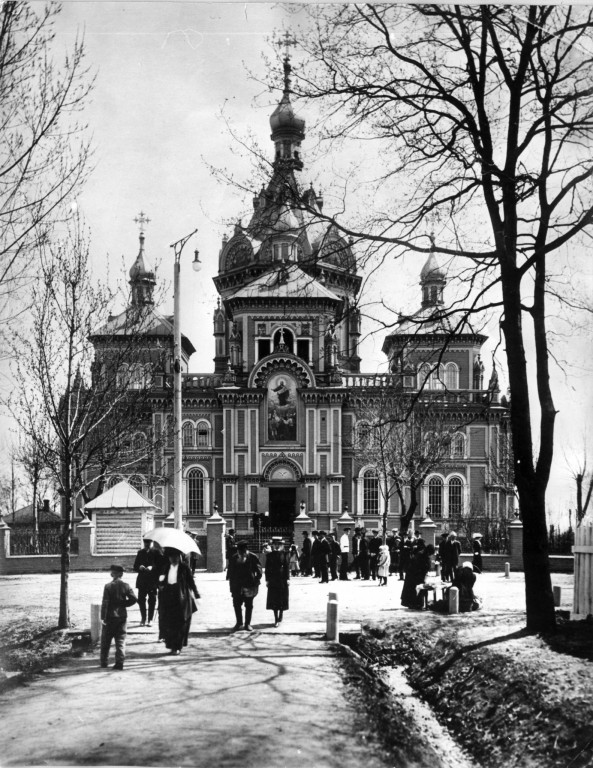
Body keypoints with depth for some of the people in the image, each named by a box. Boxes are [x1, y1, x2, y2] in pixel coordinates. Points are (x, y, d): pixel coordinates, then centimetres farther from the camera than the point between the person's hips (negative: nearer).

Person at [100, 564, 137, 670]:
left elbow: (105, 602, -13)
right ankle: (119, 662, -2)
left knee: (106, 641, 11)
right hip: (122, 617, 2)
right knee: (121, 640, 5)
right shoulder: (126, 586, -2)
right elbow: (133, 599, -6)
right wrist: (124, 604, 7)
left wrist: (103, 617, -10)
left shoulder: (108, 586, -10)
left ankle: (104, 662, 16)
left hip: (110, 617, -2)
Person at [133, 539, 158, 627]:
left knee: (152, 600, -2)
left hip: (153, 581, -3)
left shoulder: (156, 553, 2)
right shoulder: (140, 553, 12)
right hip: (142, 581, 3)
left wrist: (152, 568, -22)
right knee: (141, 600, 0)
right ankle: (143, 619, 12)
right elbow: (135, 567, 10)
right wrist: (139, 567, -12)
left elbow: (159, 566, -5)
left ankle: (150, 620, 6)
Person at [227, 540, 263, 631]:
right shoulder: (233, 559, 2)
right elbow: (230, 574, 7)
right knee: (237, 605, 4)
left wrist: (256, 583, -8)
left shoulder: (253, 558, -5)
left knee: (249, 606, 6)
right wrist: (232, 587, 4)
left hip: (249, 586, -2)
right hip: (237, 586, 2)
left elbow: (259, 572, 0)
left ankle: (248, 624, 17)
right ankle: (239, 623, 18)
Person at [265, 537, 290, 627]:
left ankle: (280, 617, 18)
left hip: (282, 579, -1)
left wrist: (287, 579, -5)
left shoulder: (284, 555, 1)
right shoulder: (270, 555, 4)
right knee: (273, 600, 1)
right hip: (273, 580, 1)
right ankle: (276, 619, 7)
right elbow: (267, 568, 4)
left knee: (282, 598, 4)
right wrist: (267, 580, -1)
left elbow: (287, 567, 0)